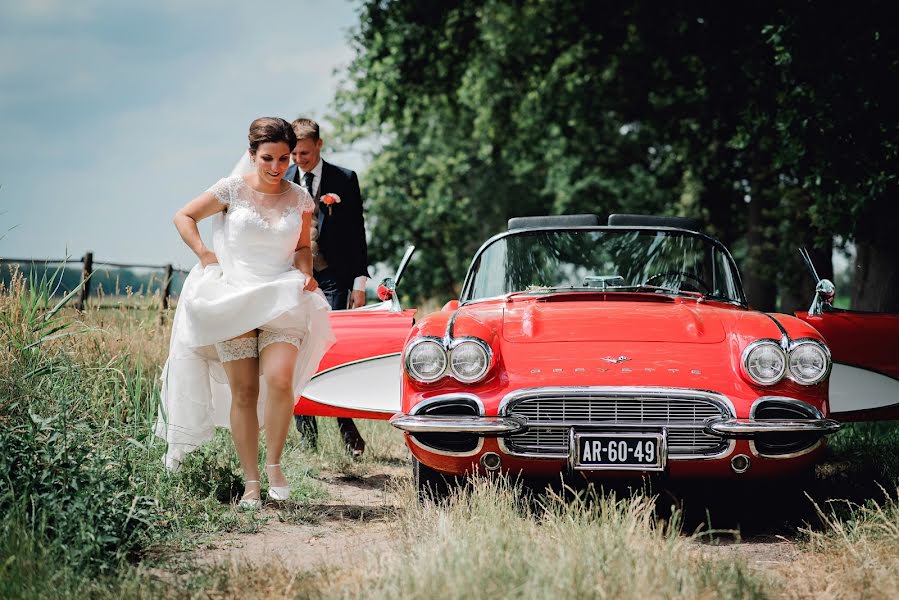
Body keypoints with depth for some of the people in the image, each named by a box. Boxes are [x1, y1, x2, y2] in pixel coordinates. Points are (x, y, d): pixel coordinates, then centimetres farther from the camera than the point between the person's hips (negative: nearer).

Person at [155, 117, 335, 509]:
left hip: (281, 300, 1)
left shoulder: (299, 199, 7)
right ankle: (251, 481, 5)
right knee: (244, 392, -2)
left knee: (280, 381, -21)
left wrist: (304, 271, 0)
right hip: (233, 300, -1)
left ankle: (274, 464, -3)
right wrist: (205, 255, -3)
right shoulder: (232, 190, -1)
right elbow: (183, 217, 7)